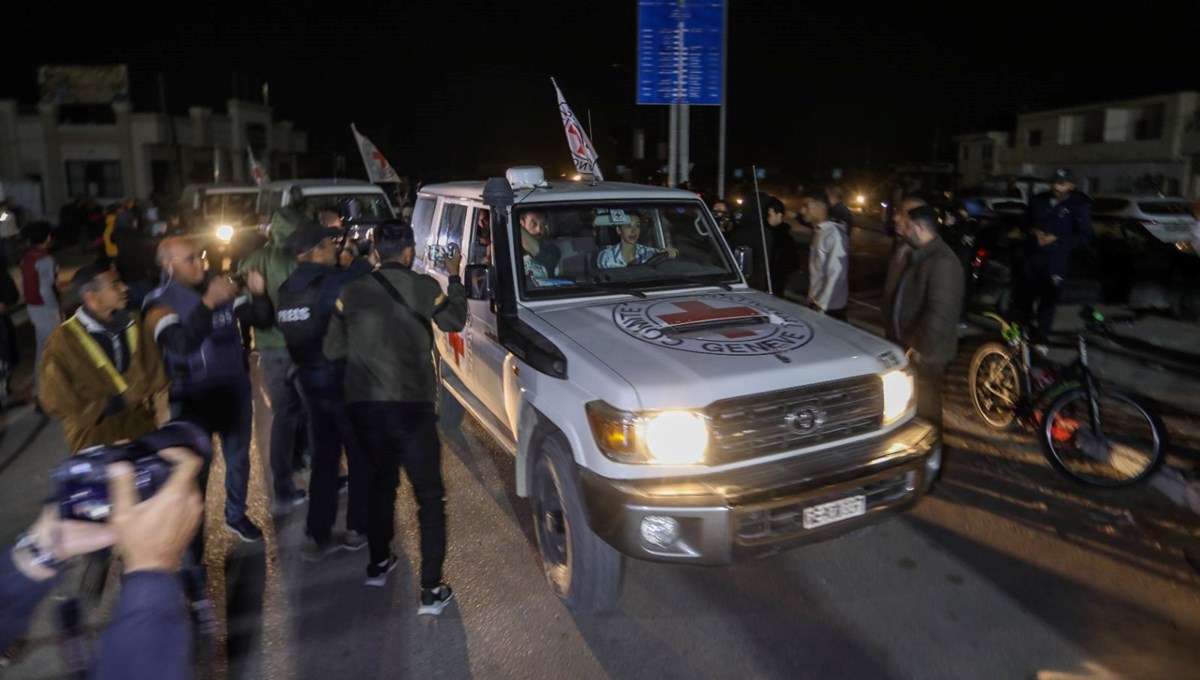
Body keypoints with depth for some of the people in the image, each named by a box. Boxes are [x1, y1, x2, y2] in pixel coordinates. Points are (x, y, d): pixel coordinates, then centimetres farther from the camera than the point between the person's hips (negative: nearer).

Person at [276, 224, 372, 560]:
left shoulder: (288, 290, 6)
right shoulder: (333, 283, -17)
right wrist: (361, 258, 0)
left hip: (311, 384, 7)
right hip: (344, 383, -7)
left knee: (323, 459, 15)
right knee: (362, 457, 9)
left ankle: (317, 536, 17)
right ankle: (357, 529, 19)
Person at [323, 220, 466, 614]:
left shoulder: (352, 292, 2)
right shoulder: (423, 287, -8)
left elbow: (332, 349, 7)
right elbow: (455, 321, 10)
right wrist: (454, 277, 21)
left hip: (363, 405, 4)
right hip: (411, 406, -4)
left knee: (381, 482, 25)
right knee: (429, 496, 5)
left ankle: (378, 564, 39)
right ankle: (431, 591, 5)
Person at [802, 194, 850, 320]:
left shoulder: (835, 234, -17)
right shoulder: (818, 232, 8)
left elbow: (836, 274, -19)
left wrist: (822, 304, -17)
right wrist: (813, 299, 11)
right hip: (815, 303, 8)